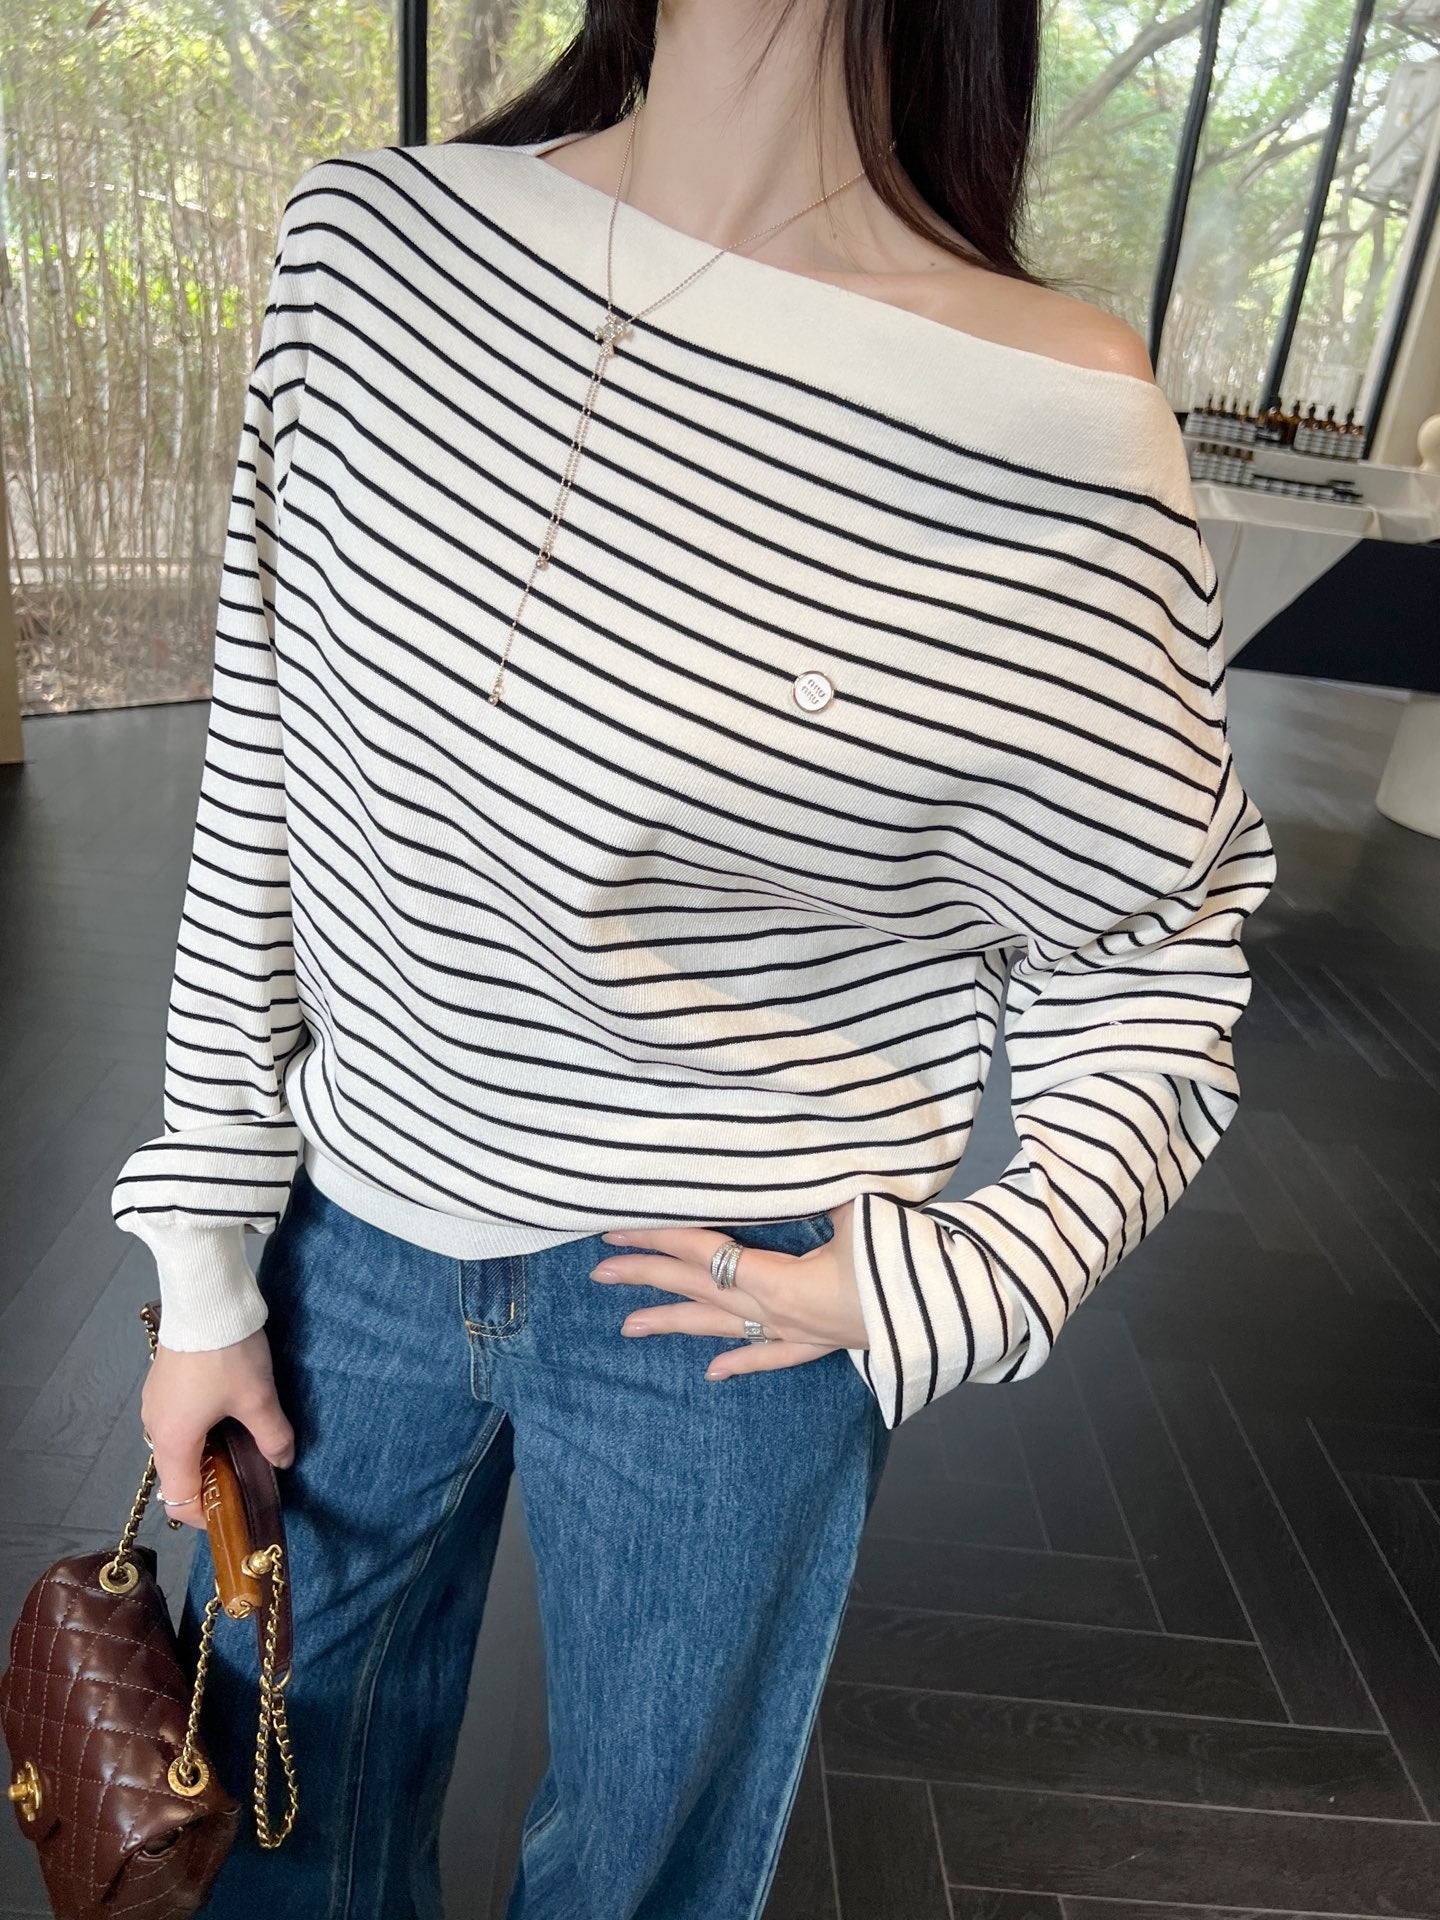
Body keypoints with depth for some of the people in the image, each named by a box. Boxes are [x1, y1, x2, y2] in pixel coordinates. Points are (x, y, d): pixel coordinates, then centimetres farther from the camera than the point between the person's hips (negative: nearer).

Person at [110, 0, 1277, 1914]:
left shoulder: (1057, 428, -18)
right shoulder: (369, 235, -5)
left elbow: (1147, 952, -3)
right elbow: (260, 802, -2)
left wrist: (972, 1279, -16)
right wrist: (203, 1261, 2)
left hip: (724, 1309, -3)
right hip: (357, 1224, 4)